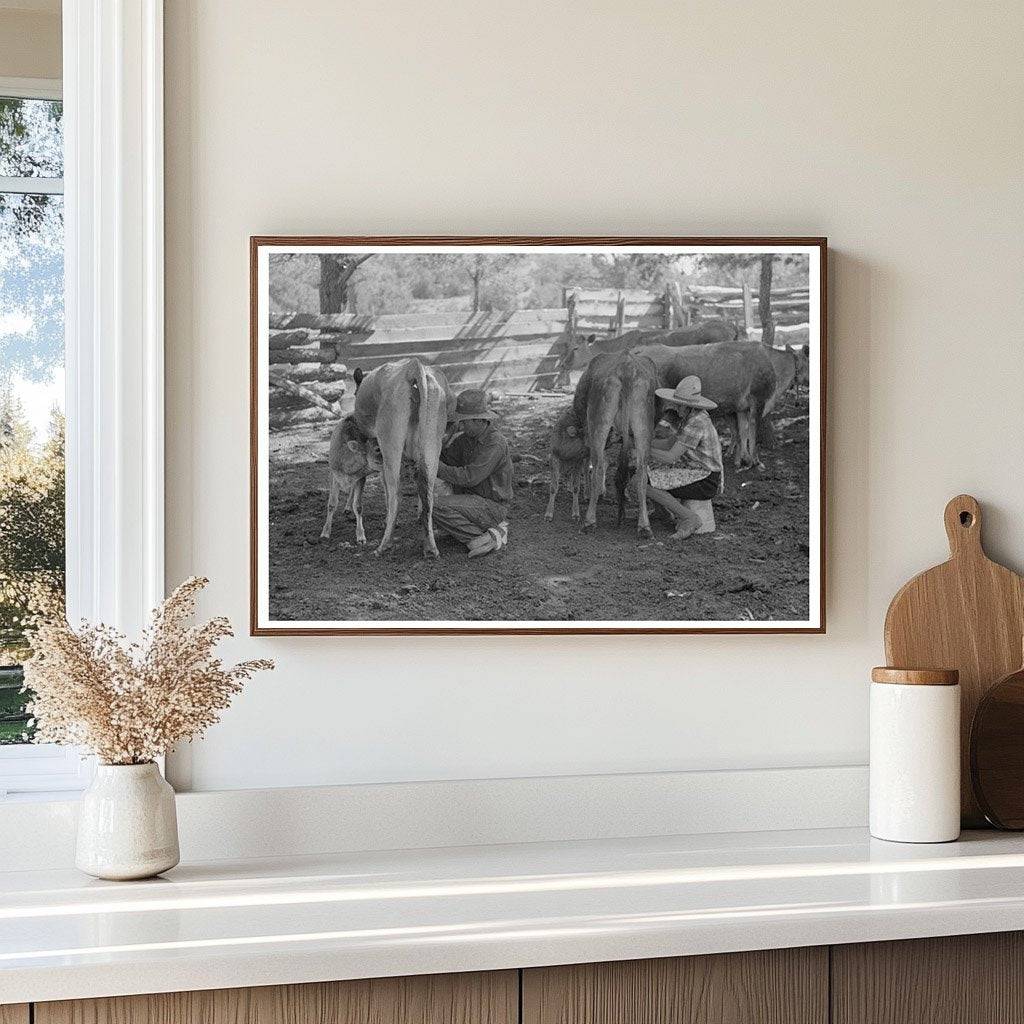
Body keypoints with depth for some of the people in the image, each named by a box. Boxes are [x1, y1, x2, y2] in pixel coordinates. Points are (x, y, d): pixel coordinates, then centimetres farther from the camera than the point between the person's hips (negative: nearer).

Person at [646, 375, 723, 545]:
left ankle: (689, 518, -8)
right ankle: (680, 519, 6)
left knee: (646, 484, -17)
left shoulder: (696, 423, -23)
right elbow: (669, 443, 13)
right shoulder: (689, 416, 6)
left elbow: (670, 457, -22)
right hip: (695, 472, 10)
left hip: (706, 483, -10)